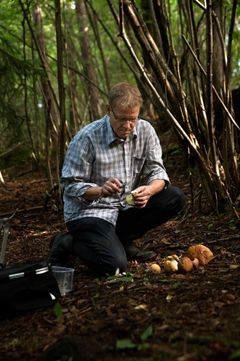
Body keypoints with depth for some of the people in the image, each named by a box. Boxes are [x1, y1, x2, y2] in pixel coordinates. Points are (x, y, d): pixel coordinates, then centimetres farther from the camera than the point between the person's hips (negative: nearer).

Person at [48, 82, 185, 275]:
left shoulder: (145, 130, -4)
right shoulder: (87, 137, -18)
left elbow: (157, 170, -2)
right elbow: (70, 185, -14)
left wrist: (149, 190, -26)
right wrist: (101, 190, -33)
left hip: (126, 207, 6)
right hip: (89, 211, -6)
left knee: (175, 197, -11)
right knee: (115, 265, -28)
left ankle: (123, 240, 3)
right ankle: (68, 243, 2)